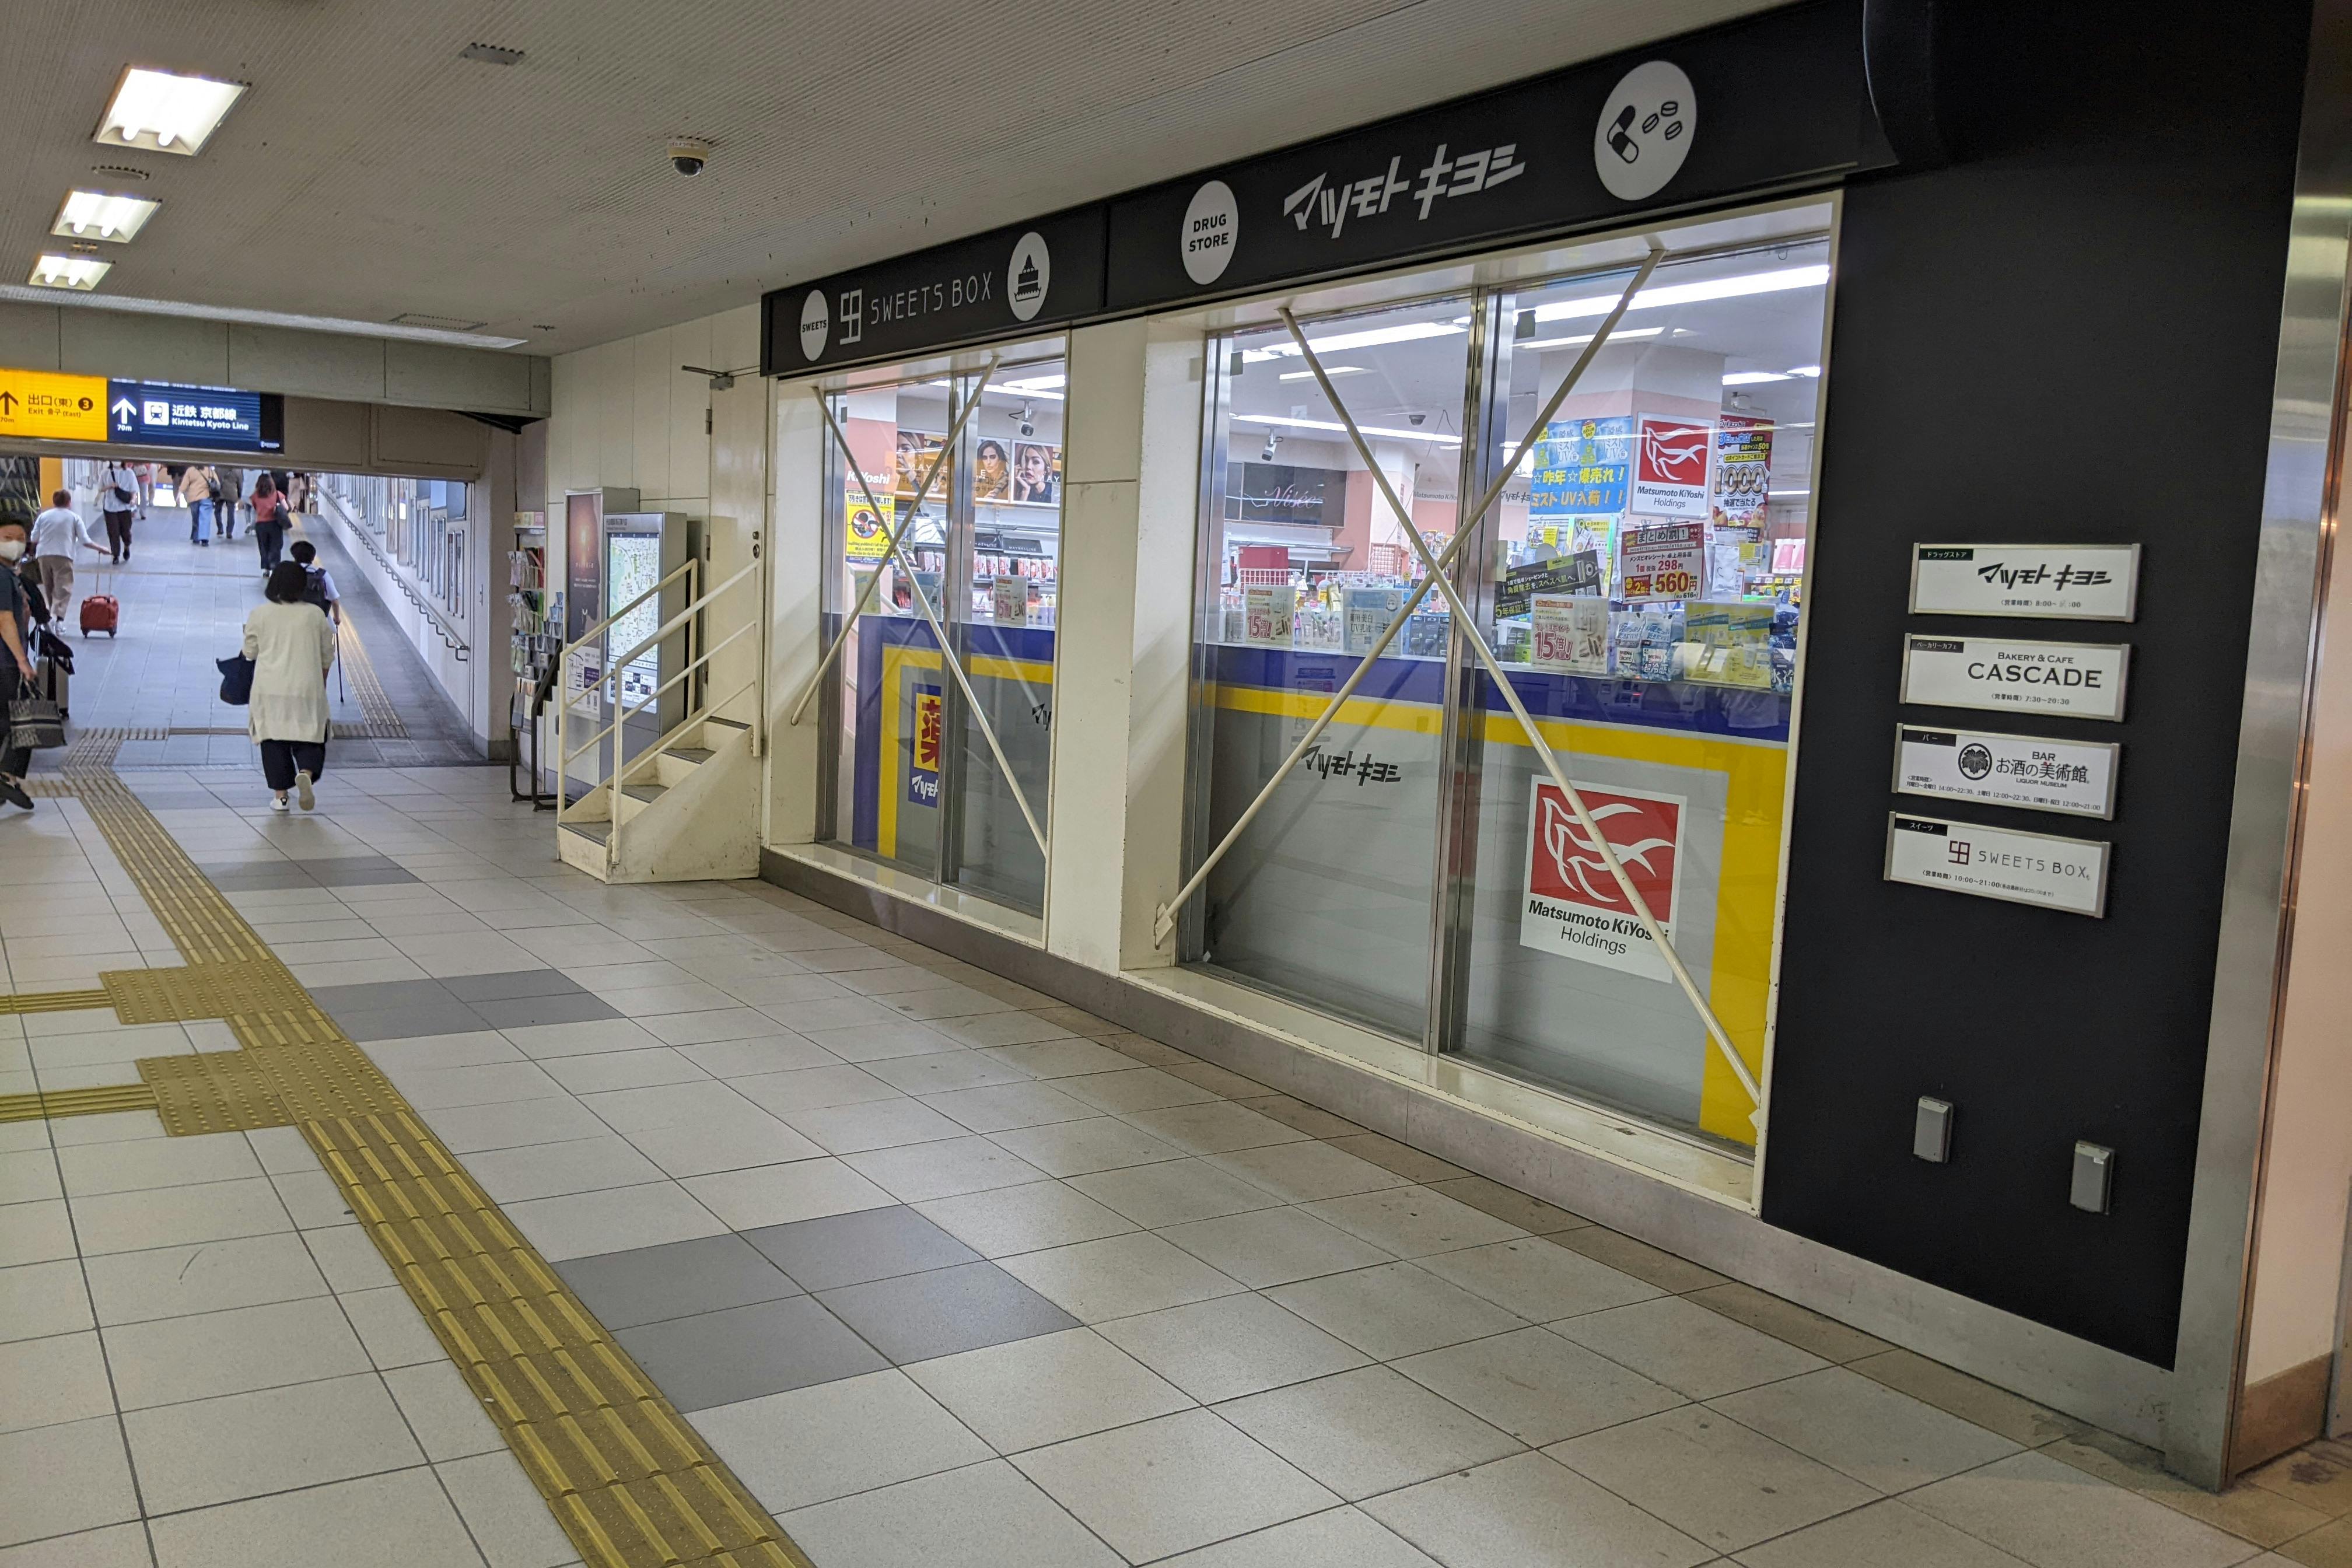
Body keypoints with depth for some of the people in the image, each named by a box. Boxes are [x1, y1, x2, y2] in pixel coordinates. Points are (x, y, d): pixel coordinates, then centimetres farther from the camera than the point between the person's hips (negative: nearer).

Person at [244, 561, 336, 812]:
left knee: (274, 742, 7)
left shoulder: (259, 614, -2)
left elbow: (250, 652, 6)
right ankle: (305, 773, -22)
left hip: (270, 689, 0)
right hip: (306, 688, 0)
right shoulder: (315, 615, 0)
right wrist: (322, 683, 23)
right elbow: (327, 657, 8)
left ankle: (280, 794, 6)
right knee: (309, 739, 6)